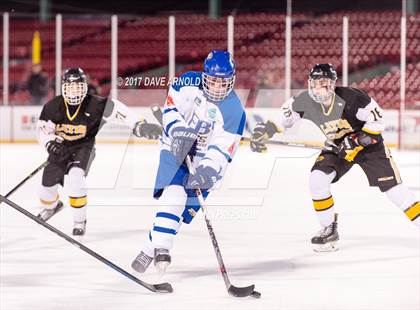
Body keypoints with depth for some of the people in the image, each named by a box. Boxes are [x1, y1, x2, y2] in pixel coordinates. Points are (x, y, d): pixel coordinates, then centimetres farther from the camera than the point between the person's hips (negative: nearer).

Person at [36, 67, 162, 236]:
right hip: (61, 147, 3)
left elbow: (116, 109, -25)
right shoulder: (53, 106, -14)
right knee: (49, 179, 5)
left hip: (83, 147, -3)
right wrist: (50, 143, -25)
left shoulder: (94, 105, -22)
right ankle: (51, 206, 45)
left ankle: (80, 220, -9)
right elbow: (42, 128, -6)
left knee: (75, 179, -27)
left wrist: (139, 125, -33)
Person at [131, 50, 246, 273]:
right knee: (174, 193, -23)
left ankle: (150, 249, -8)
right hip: (175, 146, 1)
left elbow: (223, 149, -19)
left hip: (203, 158, -1)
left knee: (187, 209, -15)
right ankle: (161, 247, -19)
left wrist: (209, 171, -34)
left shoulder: (235, 111, -16)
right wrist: (178, 129, -17)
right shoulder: (189, 82, -10)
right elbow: (170, 105, 1)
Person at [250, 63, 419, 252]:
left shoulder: (350, 97, -30)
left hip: (368, 143, -4)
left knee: (390, 184, -11)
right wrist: (263, 132, -14)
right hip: (338, 148, 4)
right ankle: (329, 229, 0)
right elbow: (283, 117, -2)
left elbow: (377, 119, -23)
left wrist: (357, 141, -28)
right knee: (317, 179, -16)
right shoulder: (306, 102, -17)